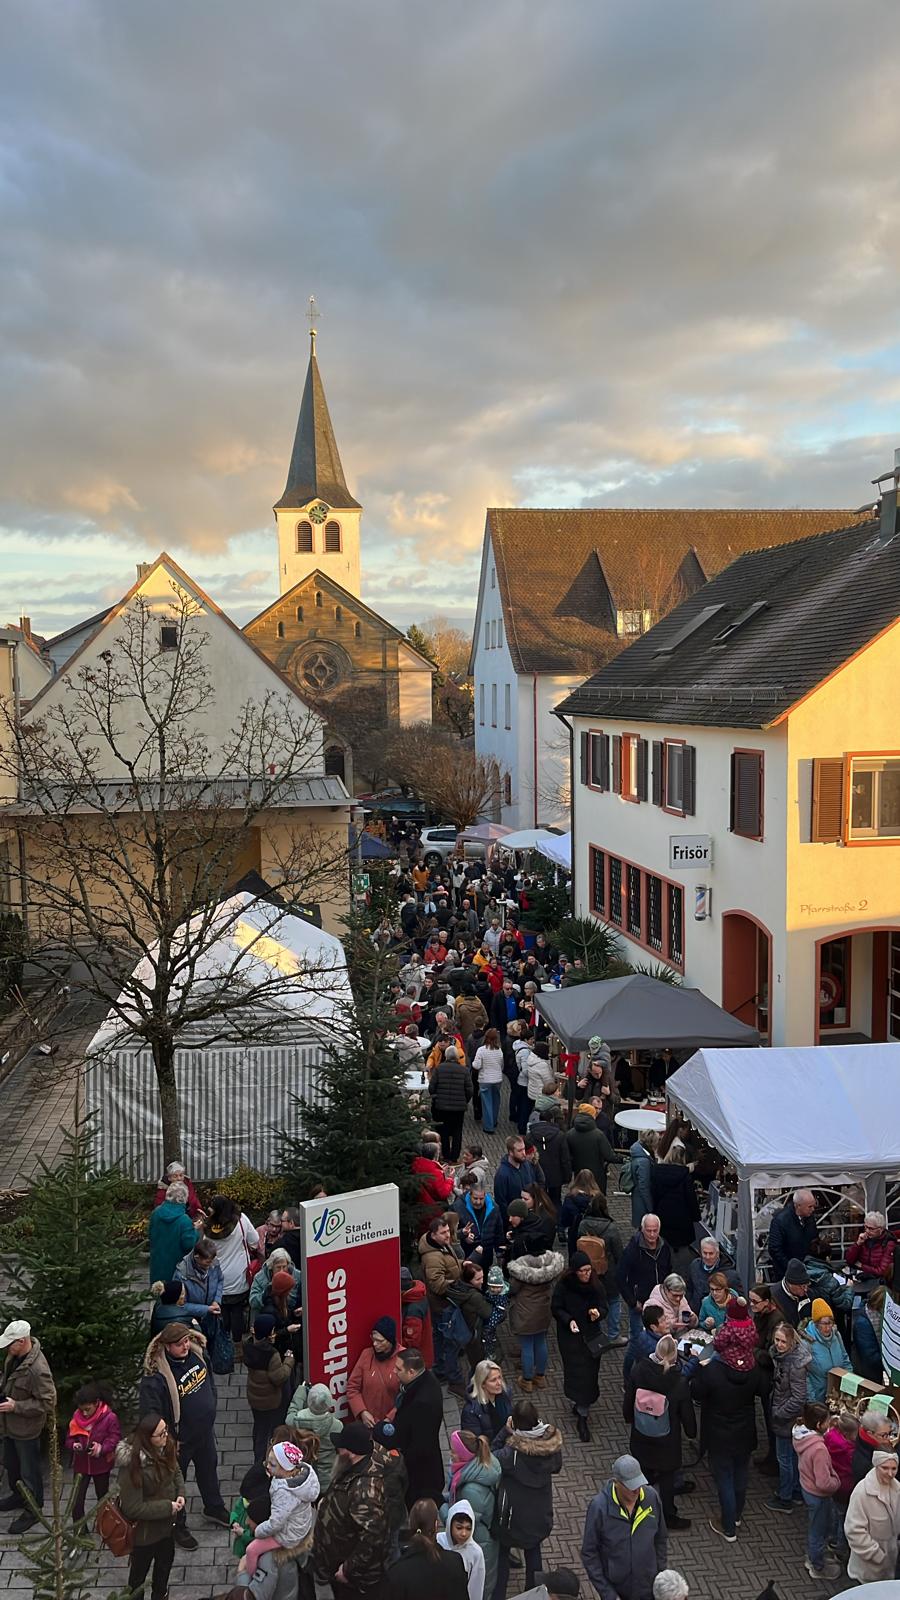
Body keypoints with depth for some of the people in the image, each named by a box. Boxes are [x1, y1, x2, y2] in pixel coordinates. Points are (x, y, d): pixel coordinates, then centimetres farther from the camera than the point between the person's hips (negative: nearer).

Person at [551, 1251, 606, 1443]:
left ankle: (582, 1416, 12)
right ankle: (578, 1404, 32)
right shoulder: (563, 1285, -15)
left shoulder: (596, 1285, -9)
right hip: (569, 1336, -1)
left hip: (591, 1336, 1)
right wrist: (568, 1320, -22)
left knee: (588, 1375, 2)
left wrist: (598, 1313, -24)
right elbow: (556, 1308, -6)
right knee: (575, 1373, 5)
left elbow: (605, 1307, -2)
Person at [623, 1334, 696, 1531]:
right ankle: (669, 1519, 35)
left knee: (642, 1472, 27)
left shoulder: (638, 1371, -20)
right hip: (667, 1441, -3)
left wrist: (629, 1418, 16)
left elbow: (628, 1402, -5)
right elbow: (686, 1413, -13)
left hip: (640, 1438, 3)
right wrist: (691, 1432, 8)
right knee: (667, 1479, 19)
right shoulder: (679, 1382, -28)